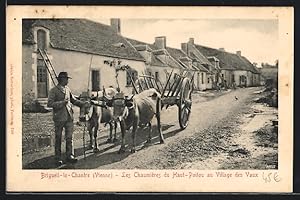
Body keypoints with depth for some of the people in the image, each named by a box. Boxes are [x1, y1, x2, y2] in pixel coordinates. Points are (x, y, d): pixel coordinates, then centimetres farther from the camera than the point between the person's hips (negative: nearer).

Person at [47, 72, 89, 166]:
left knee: (69, 137, 2)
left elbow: (74, 100, 21)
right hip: (59, 118, -5)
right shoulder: (54, 90, -5)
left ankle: (70, 156, 7)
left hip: (69, 117, 5)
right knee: (58, 138, 4)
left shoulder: (67, 89, 12)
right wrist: (62, 102, -20)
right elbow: (49, 103, -13)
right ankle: (58, 158, 11)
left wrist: (83, 103, 8)